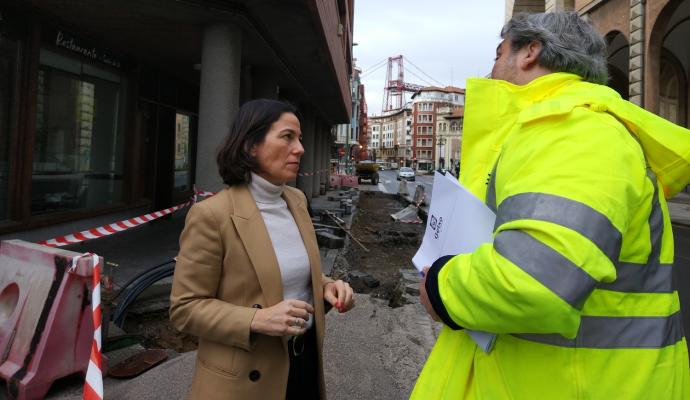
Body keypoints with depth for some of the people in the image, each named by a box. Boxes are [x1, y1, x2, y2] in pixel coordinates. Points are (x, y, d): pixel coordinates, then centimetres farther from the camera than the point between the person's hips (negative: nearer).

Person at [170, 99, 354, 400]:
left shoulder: (296, 199, 1)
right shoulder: (212, 214, -19)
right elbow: (185, 307, -14)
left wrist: (325, 286, -7)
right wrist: (257, 320, -26)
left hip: (304, 356, 6)